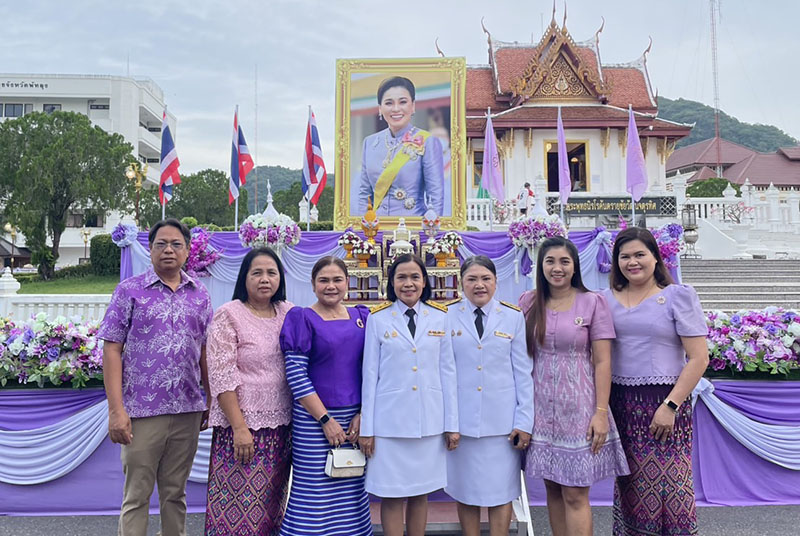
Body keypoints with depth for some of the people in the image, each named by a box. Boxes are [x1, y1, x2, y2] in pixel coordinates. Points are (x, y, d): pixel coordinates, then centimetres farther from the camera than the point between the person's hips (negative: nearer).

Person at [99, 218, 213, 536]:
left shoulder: (200, 295, 9)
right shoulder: (130, 291, -1)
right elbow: (112, 351, -4)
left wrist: (212, 402, 9)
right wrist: (116, 410, -11)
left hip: (188, 411, 3)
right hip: (142, 411, -3)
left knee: (175, 493, 15)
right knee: (136, 496, 7)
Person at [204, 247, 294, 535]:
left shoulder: (288, 313, 7)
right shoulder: (228, 315, -7)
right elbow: (221, 377, -11)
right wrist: (239, 428, -15)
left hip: (281, 424, 5)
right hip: (243, 423, -5)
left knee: (271, 504, 13)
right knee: (238, 504, -2)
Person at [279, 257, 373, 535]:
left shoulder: (361, 317, 9)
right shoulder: (303, 319, -4)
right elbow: (296, 374, -10)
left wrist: (362, 415, -3)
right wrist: (326, 420, -13)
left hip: (355, 420, 4)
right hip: (314, 419, -4)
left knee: (351, 493, 10)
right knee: (314, 494, 0)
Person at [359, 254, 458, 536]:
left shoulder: (440, 316, 4)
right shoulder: (378, 318, -1)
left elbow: (447, 371, 5)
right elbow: (370, 374, 0)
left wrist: (452, 423, 3)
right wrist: (367, 428, -2)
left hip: (430, 420, 2)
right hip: (390, 420, -2)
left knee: (421, 493, 12)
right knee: (392, 496, 5)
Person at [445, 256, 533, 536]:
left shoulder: (513, 317, 4)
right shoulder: (447, 316, 1)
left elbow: (523, 372, 3)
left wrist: (524, 420, -2)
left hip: (502, 420, 0)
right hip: (460, 419, 0)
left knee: (501, 492, 6)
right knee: (465, 492, 10)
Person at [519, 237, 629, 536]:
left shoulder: (593, 302, -3)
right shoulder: (528, 303, 4)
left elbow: (603, 362, -5)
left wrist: (601, 412, -10)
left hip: (578, 406, -3)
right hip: (542, 407, 3)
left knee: (575, 494, -1)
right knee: (552, 488, 11)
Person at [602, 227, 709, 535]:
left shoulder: (678, 295, -2)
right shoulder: (607, 299, 7)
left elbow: (699, 359, -6)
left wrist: (670, 405, -13)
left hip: (665, 404, -3)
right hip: (620, 404, 4)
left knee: (668, 484, -1)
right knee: (629, 486, 11)